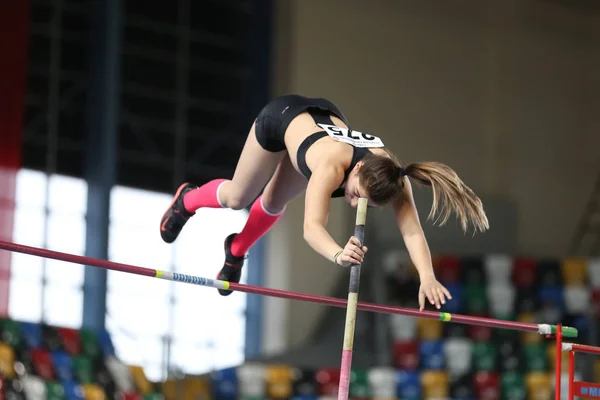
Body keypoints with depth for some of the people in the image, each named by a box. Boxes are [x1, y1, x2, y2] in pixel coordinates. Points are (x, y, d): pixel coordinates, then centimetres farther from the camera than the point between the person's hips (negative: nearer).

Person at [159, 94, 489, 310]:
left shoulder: (390, 175, -39)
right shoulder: (331, 166, -50)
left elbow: (412, 230, -45)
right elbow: (311, 228, -61)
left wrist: (426, 276, -61)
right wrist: (338, 255, -81)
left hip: (324, 117, 4)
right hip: (283, 117, -4)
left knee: (273, 204, 20)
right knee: (238, 198, 15)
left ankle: (236, 251, 51)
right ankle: (187, 200, 49)